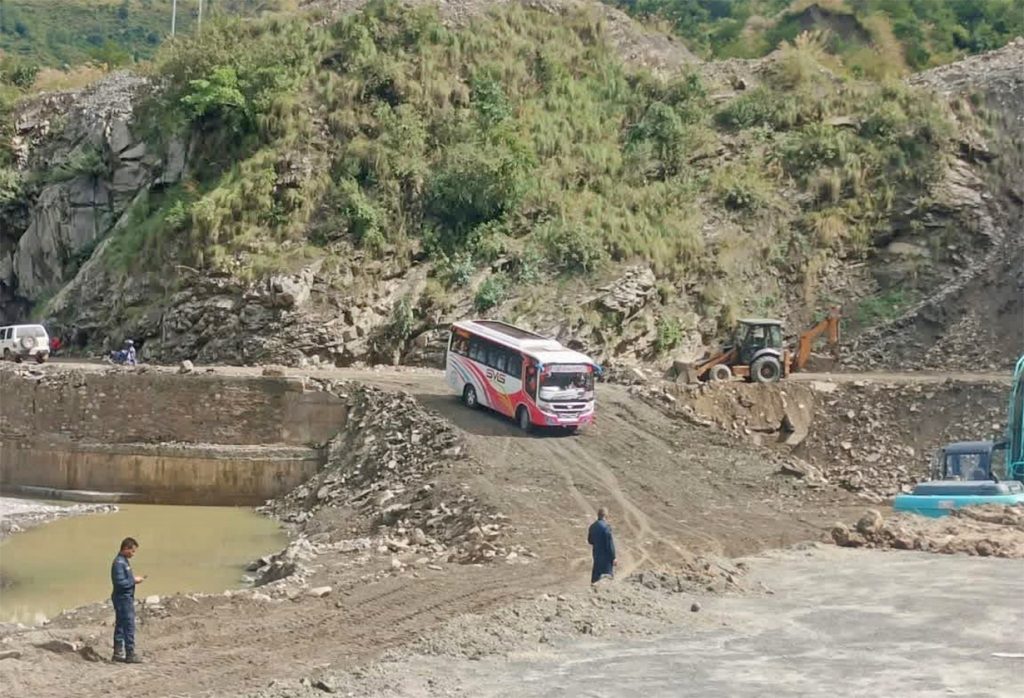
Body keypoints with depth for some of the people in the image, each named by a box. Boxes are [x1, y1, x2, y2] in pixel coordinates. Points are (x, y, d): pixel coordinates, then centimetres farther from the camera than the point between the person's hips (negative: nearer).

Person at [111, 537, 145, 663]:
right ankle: (130, 654, -6)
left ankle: (118, 653, 19)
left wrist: (134, 579, 6)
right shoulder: (119, 563, -17)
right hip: (123, 598, -10)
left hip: (126, 598, 10)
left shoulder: (125, 561, 14)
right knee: (129, 626, -8)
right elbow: (120, 582, -24)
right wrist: (134, 580, -15)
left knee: (120, 626, 13)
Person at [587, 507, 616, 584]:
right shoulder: (606, 527, -20)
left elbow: (590, 541, 14)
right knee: (608, 575, 1)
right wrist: (613, 557, -13)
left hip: (596, 554, 7)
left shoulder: (592, 526, 3)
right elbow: (610, 543, -19)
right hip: (606, 555, -7)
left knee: (596, 575, 16)